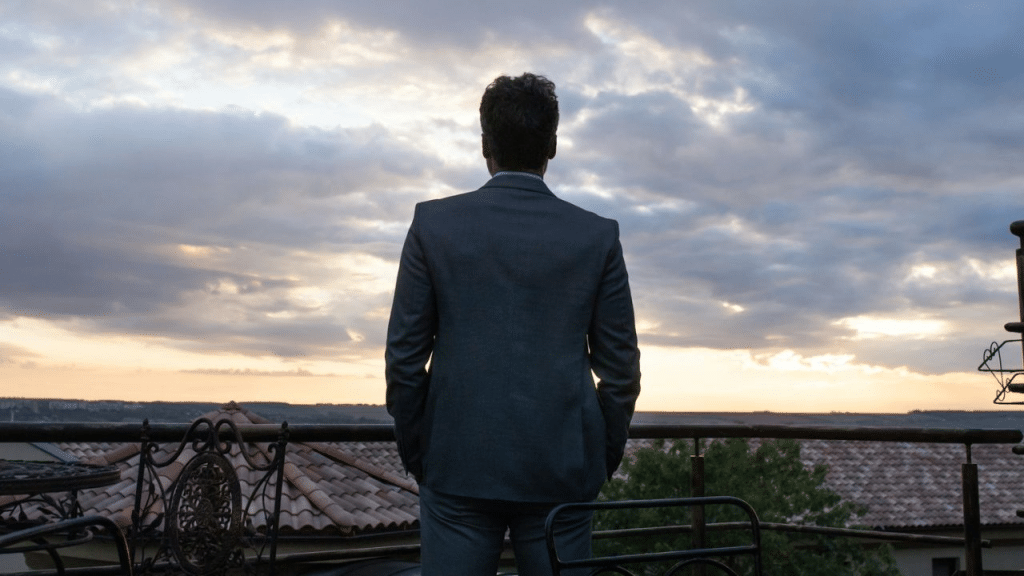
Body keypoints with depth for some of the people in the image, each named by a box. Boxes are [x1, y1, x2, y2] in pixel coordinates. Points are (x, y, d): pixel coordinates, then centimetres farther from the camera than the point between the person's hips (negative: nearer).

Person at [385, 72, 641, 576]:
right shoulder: (599, 236, 0)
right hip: (561, 471, 1)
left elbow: (404, 357, -1)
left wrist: (416, 455, 10)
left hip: (457, 465, 0)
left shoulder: (434, 223, -2)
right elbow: (620, 369, 2)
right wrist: (601, 461, 13)